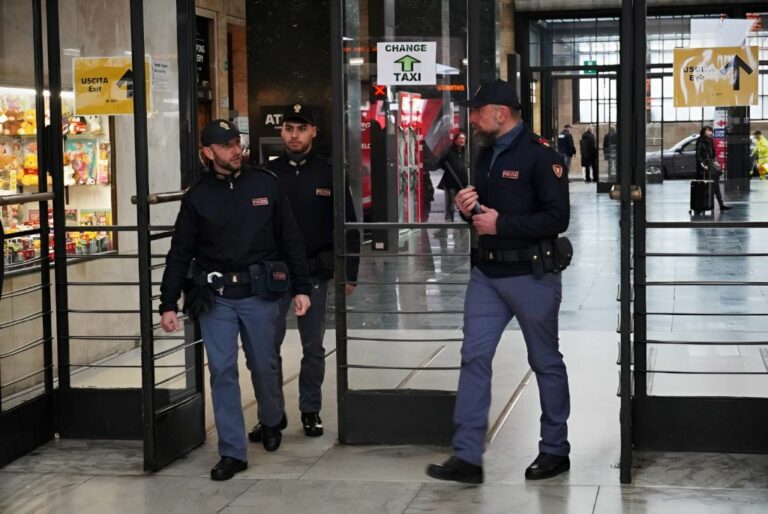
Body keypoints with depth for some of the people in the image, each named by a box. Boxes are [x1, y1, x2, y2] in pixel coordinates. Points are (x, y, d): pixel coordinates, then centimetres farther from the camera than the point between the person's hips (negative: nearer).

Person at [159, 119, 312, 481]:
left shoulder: (265, 185, 1)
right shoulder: (197, 197, 1)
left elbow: (290, 240, 4)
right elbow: (179, 254, 3)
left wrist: (301, 288, 1)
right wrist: (168, 305, -1)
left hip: (260, 292, 0)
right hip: (215, 297, 0)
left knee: (264, 366, 12)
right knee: (222, 371, -1)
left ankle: (272, 422, 40)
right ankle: (233, 451, 6)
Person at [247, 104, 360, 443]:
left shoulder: (328, 173, 0)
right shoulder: (267, 173, 3)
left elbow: (348, 225, 1)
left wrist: (349, 273, -3)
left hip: (315, 272, 0)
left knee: (313, 345, 9)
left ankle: (311, 410, 20)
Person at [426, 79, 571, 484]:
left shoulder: (539, 156, -12)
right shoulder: (485, 156, 14)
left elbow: (557, 218, -19)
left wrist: (501, 223, -20)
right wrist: (468, 208, 1)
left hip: (531, 275, -7)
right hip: (486, 273, 7)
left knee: (545, 362, 7)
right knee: (474, 357, 0)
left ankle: (555, 451, 20)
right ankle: (467, 456, 2)